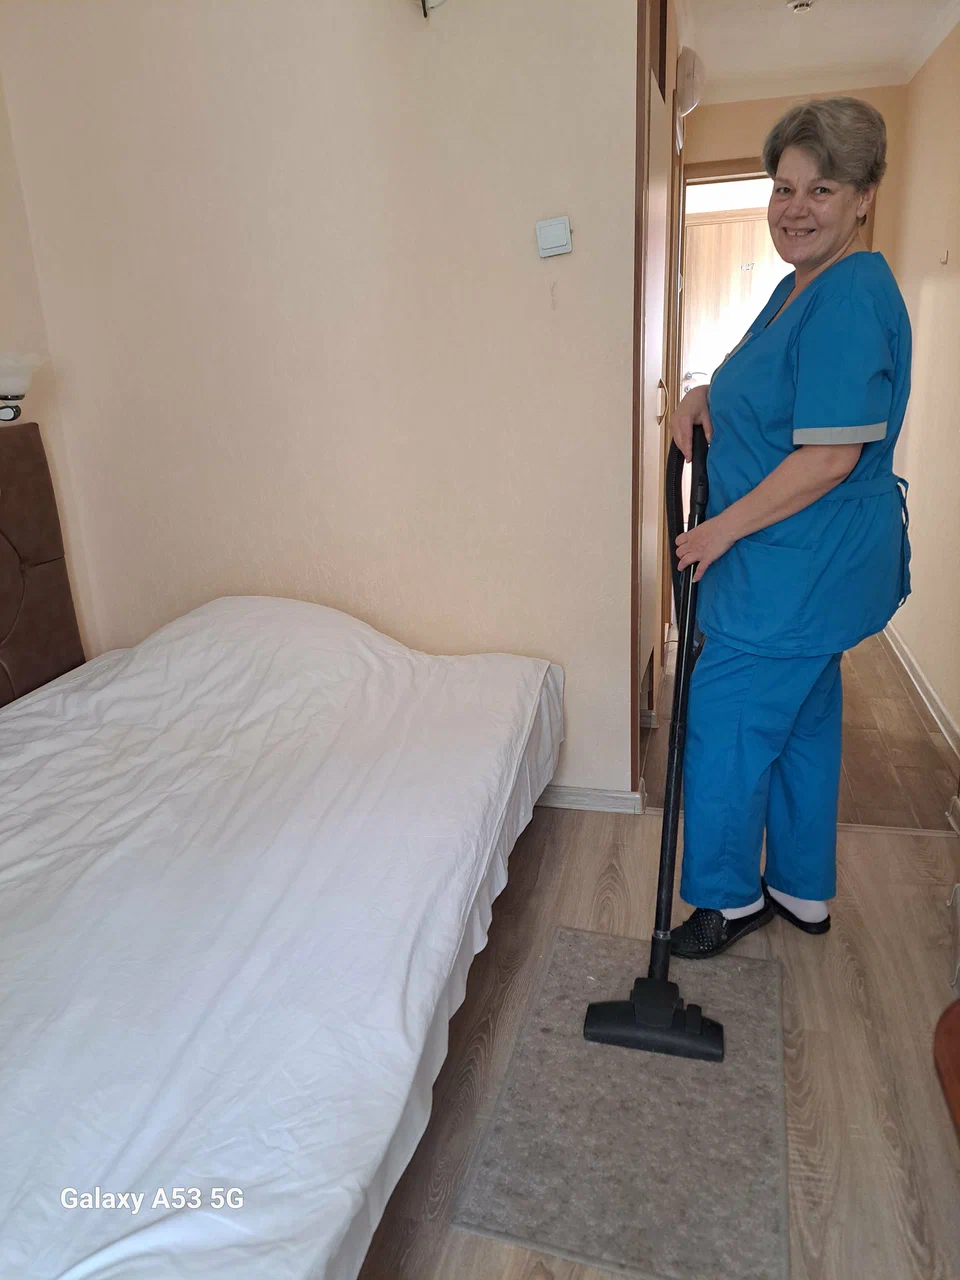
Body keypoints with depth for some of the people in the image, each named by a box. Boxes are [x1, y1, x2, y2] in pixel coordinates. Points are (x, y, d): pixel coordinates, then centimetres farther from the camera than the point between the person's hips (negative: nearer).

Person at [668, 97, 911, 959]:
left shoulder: (852, 299, -19)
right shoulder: (803, 286, 13)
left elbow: (831, 455, -24)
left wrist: (724, 528, -17)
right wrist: (702, 400, 5)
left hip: (802, 566, -10)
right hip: (813, 563, 11)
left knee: (727, 723, 0)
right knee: (801, 723, 17)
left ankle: (730, 896, 21)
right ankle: (804, 892, 34)